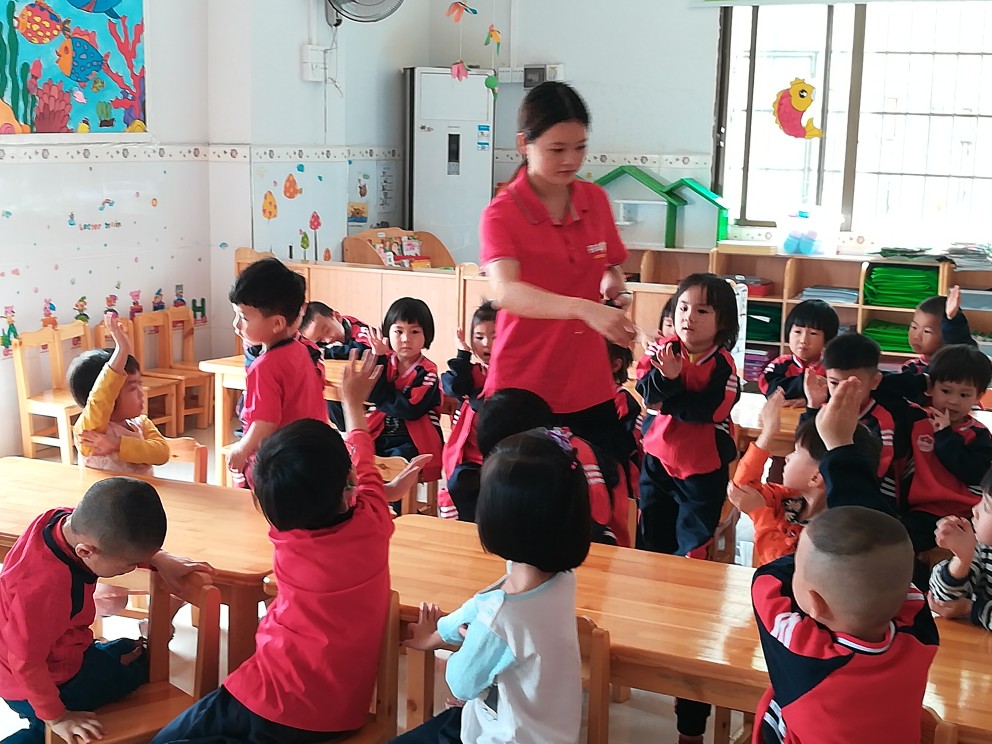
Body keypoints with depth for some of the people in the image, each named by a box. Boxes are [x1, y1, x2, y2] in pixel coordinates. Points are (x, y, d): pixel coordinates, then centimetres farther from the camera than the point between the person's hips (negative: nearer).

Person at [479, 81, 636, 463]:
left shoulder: (596, 200, 5)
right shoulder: (502, 213, -10)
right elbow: (506, 292, -29)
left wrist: (614, 287, -2)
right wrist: (584, 309, -43)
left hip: (591, 388, 4)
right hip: (523, 389, -4)